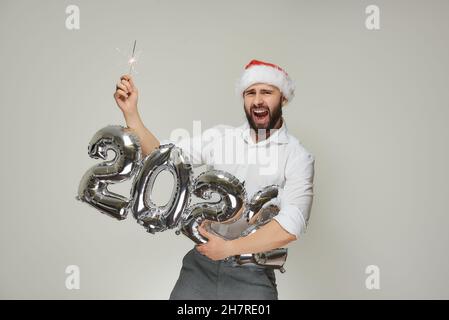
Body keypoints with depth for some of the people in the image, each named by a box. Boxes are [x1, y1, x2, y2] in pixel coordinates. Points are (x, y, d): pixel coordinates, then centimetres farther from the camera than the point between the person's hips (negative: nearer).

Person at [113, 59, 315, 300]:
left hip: (252, 274, -2)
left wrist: (229, 248, -19)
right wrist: (130, 111, -11)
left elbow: (290, 226, -18)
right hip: (200, 264, 3)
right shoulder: (220, 136, 4)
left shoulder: (298, 157, -7)